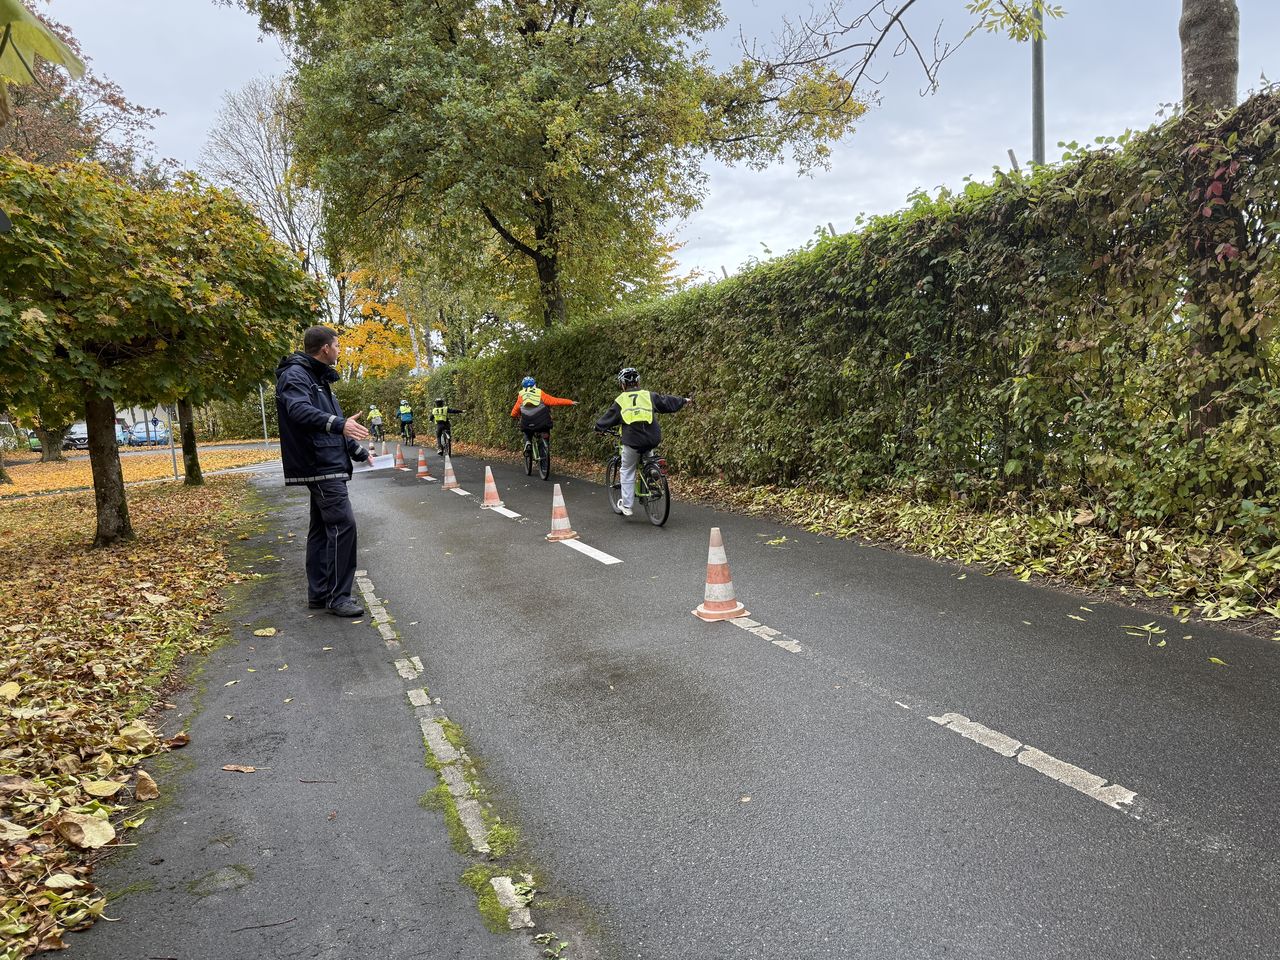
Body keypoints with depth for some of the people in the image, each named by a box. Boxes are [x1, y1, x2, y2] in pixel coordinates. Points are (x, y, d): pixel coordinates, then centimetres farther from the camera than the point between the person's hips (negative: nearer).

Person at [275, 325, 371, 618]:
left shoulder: (319, 378, 21)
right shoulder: (295, 375, -10)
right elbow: (300, 410, -29)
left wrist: (359, 452, 33)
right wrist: (339, 424, -44)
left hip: (329, 466, 11)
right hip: (320, 466, -11)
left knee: (322, 528, 12)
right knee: (343, 524, -14)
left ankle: (319, 594, 18)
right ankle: (337, 596, -9)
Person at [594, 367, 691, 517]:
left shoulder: (620, 400, 11)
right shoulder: (649, 395, 14)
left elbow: (606, 419, 20)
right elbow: (669, 402, 26)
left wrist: (598, 426, 40)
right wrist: (684, 400, 43)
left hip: (632, 441, -2)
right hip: (652, 439, 2)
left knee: (627, 471, 13)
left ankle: (626, 506, 12)